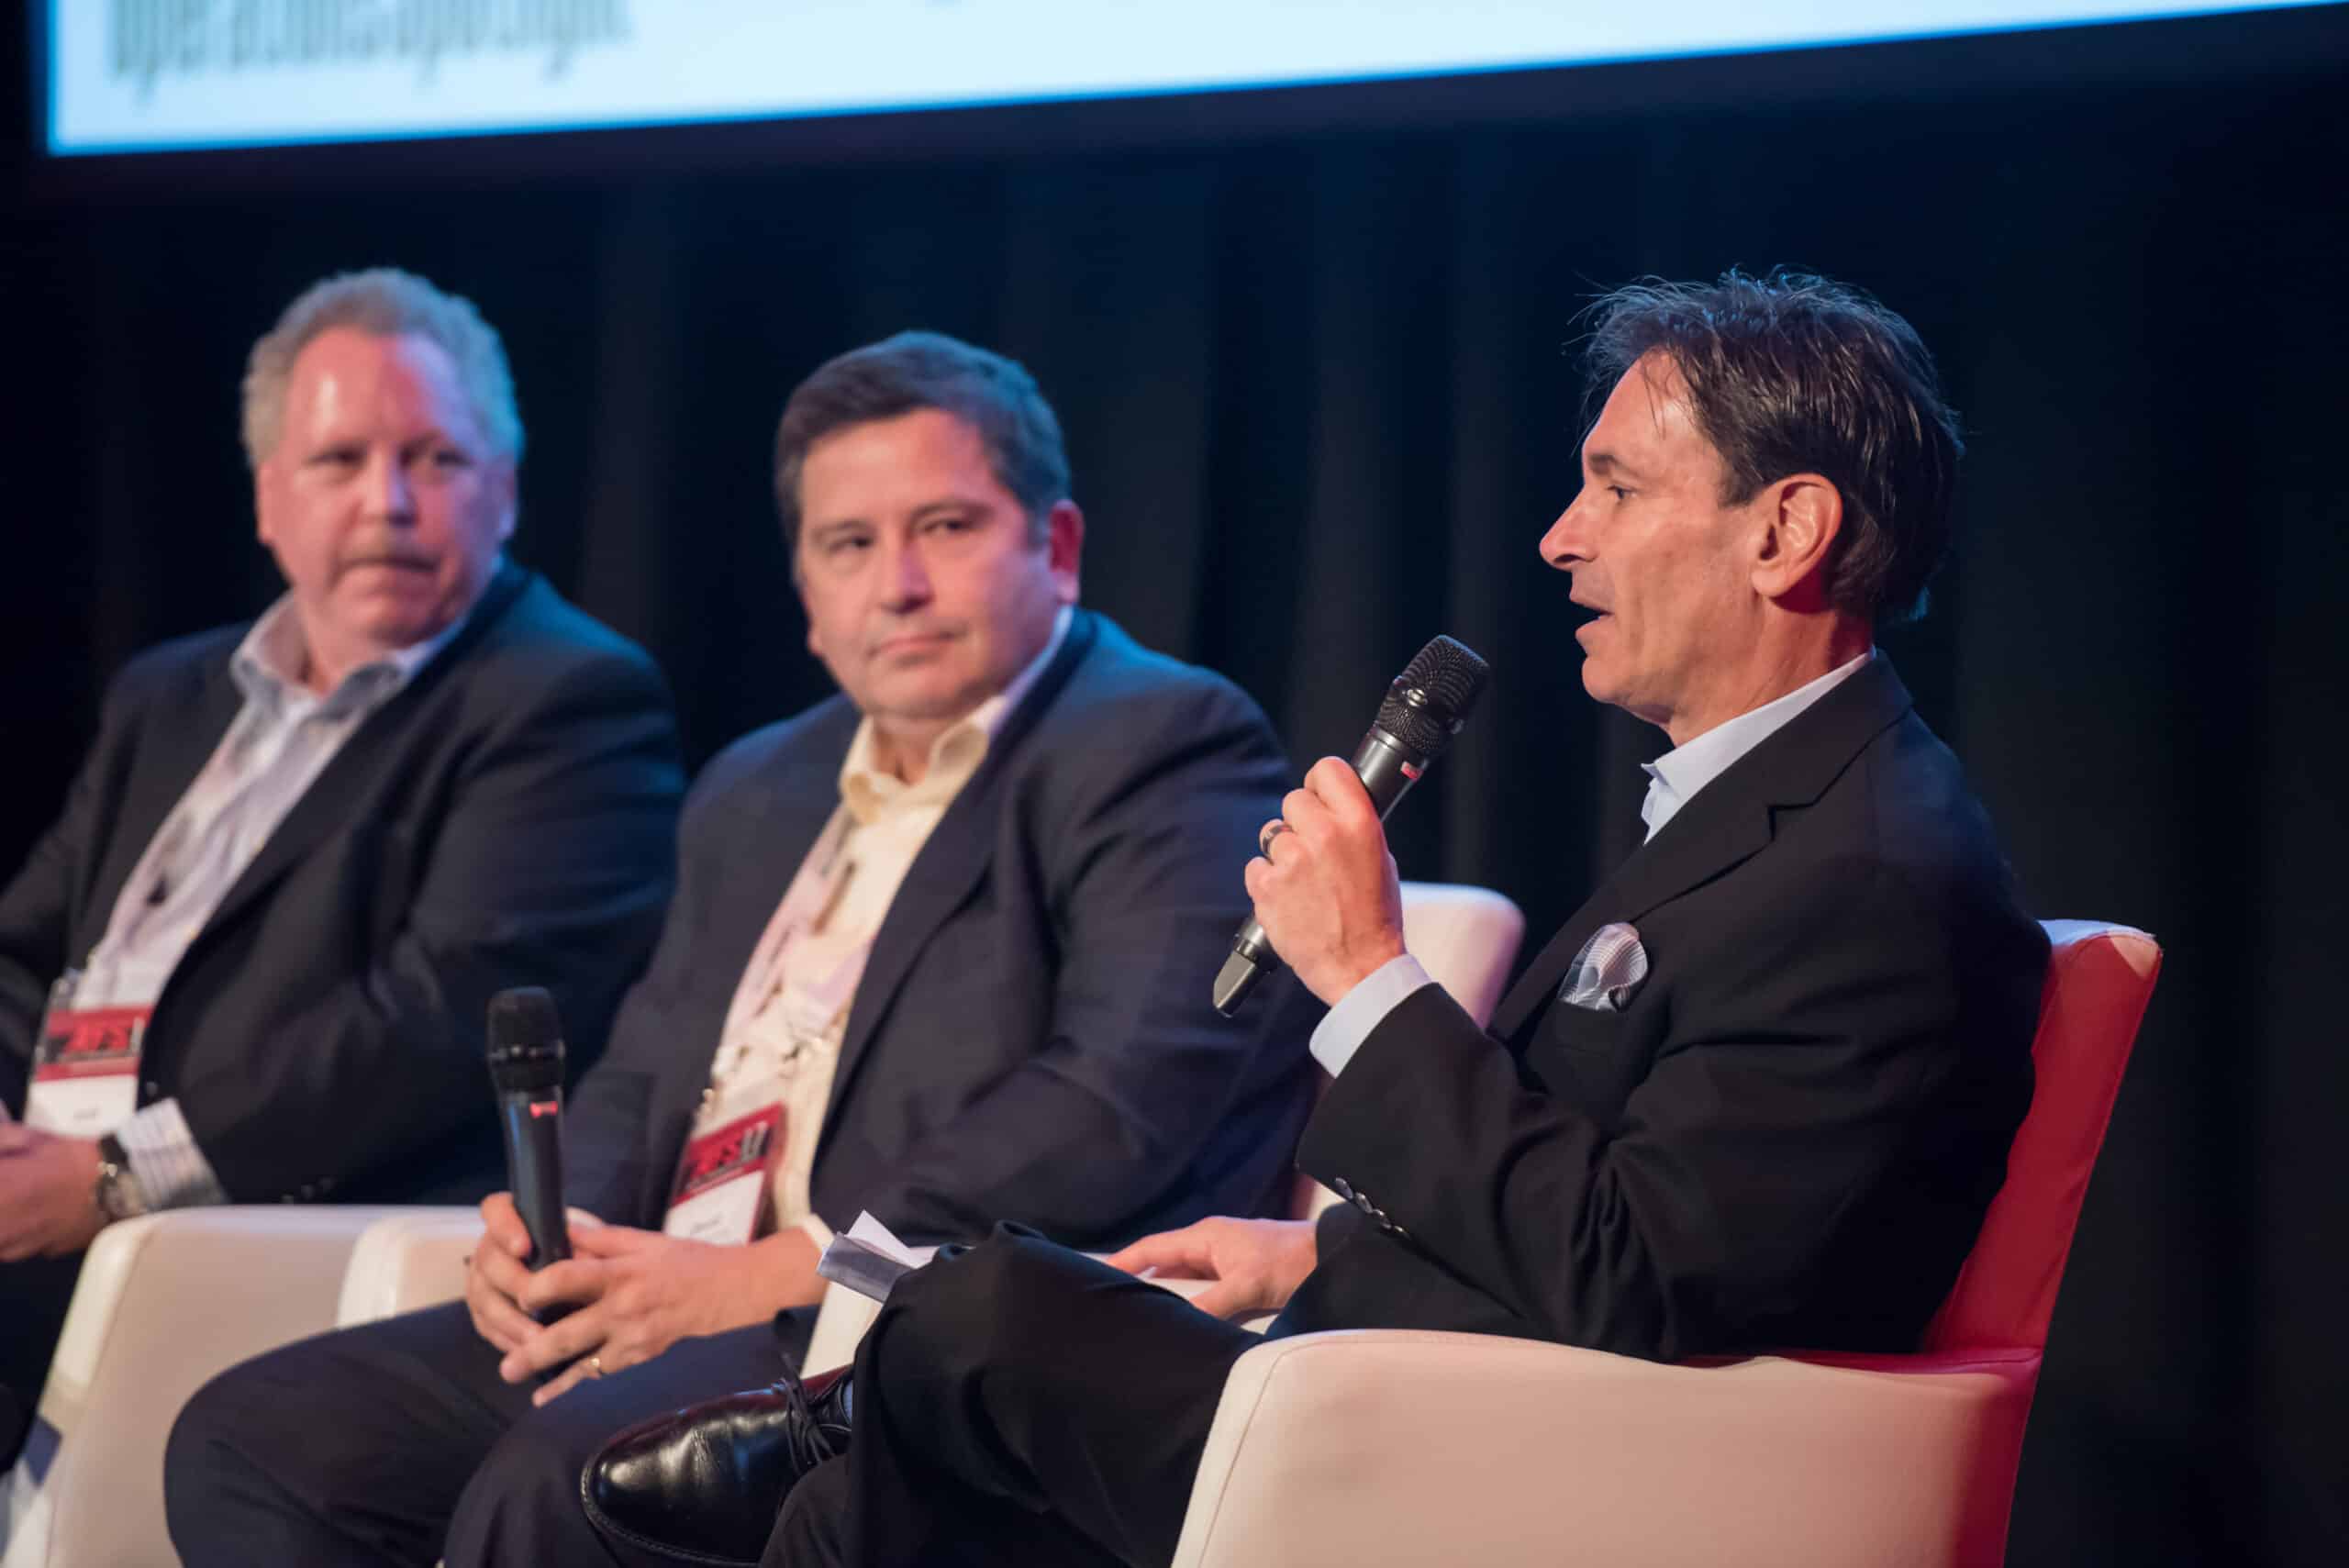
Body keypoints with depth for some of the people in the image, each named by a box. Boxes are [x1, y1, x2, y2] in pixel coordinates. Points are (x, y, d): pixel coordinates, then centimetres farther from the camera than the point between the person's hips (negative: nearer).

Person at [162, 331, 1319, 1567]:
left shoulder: (1164, 747, -3)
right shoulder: (758, 795, 25)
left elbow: (1124, 1104, -16)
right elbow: (644, 1077, 28)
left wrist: (771, 1274, -18)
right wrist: (549, 1231, 2)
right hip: (677, 1319, 9)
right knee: (251, 1441, -8)